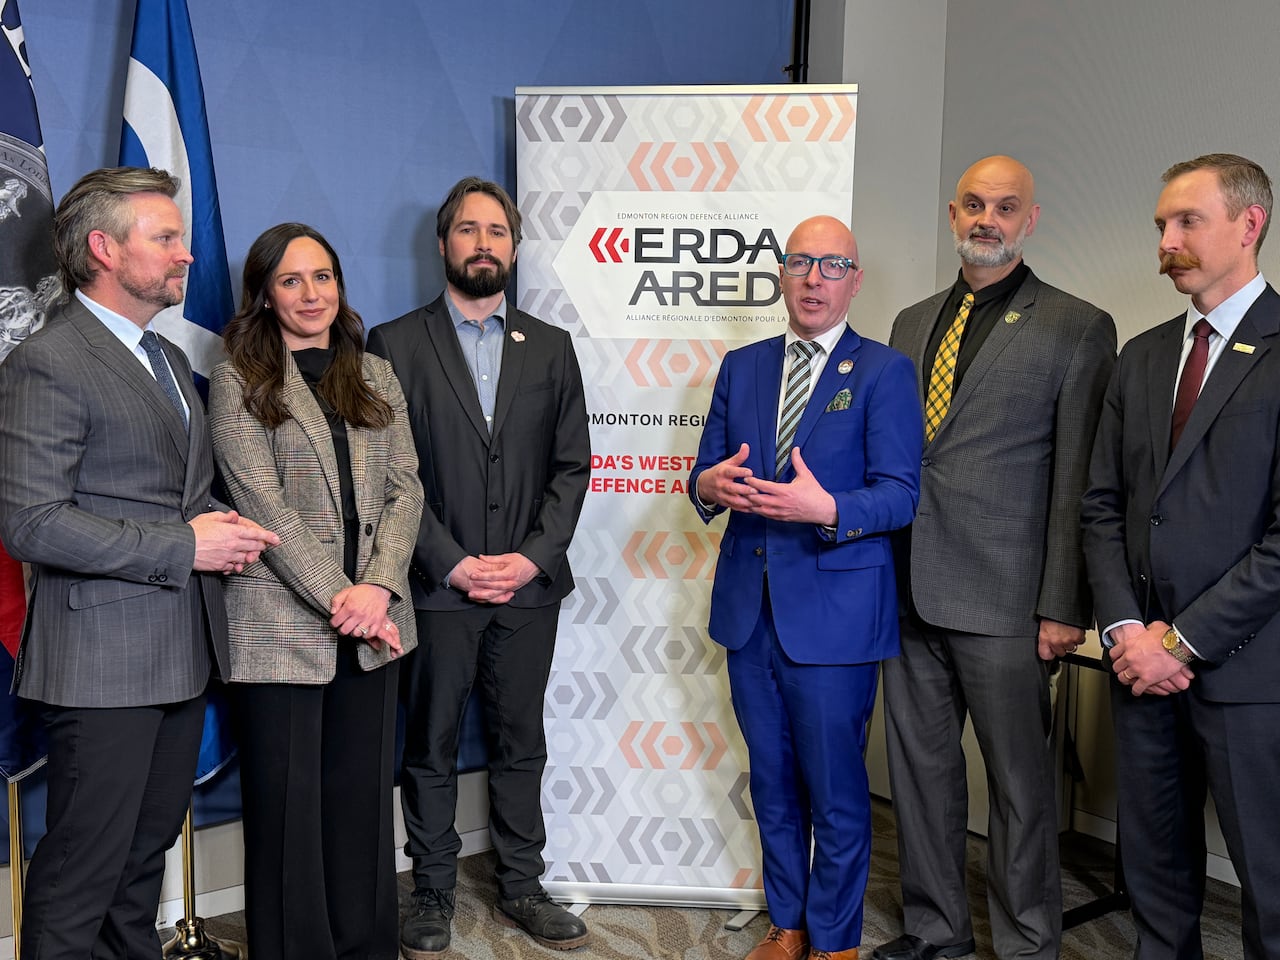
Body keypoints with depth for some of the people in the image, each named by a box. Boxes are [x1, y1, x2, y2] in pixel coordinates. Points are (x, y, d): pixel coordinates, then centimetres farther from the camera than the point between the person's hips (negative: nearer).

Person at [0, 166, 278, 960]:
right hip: (104, 661, -8)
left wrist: (221, 527, 2)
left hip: (186, 649, 8)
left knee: (149, 848, 19)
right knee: (84, 869, 4)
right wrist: (182, 546, -18)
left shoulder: (169, 359, 17)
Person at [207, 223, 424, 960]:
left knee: (364, 795, 10)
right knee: (287, 802, 5)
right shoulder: (238, 382, 1)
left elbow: (405, 488, 5)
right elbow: (264, 504, -9)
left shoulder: (375, 376, 13)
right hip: (283, 625, -3)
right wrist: (338, 598, -15)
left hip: (373, 622, 4)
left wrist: (378, 586, -10)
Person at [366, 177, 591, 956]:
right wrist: (453, 563, -11)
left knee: (521, 743, 12)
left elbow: (572, 465, 5)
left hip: (530, 584, 2)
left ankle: (521, 887, 26)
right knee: (431, 748, 8)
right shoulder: (396, 344, 2)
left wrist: (534, 557, -7)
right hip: (438, 588, -2)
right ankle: (434, 896, 23)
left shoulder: (551, 348, 10)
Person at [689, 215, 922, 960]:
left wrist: (827, 510, -29)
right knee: (773, 784, 16)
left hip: (832, 611, -4)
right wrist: (708, 487, -12)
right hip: (750, 609, 5)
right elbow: (708, 468, 11)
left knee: (836, 788, 5)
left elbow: (900, 494, -11)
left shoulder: (884, 372, -4)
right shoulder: (741, 367, 10)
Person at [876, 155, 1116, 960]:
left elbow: (1079, 480, -7)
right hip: (908, 591, 6)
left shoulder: (1078, 329, -2)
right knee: (920, 768, 14)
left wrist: (1063, 606, -11)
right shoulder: (913, 323, 14)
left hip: (1001, 598, -5)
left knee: (1020, 780, 5)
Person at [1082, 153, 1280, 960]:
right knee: (1155, 866, 15)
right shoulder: (1142, 357, 12)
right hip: (1144, 655, 5)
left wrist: (1184, 641, -13)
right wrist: (1125, 627, -4)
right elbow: (1103, 504, 9)